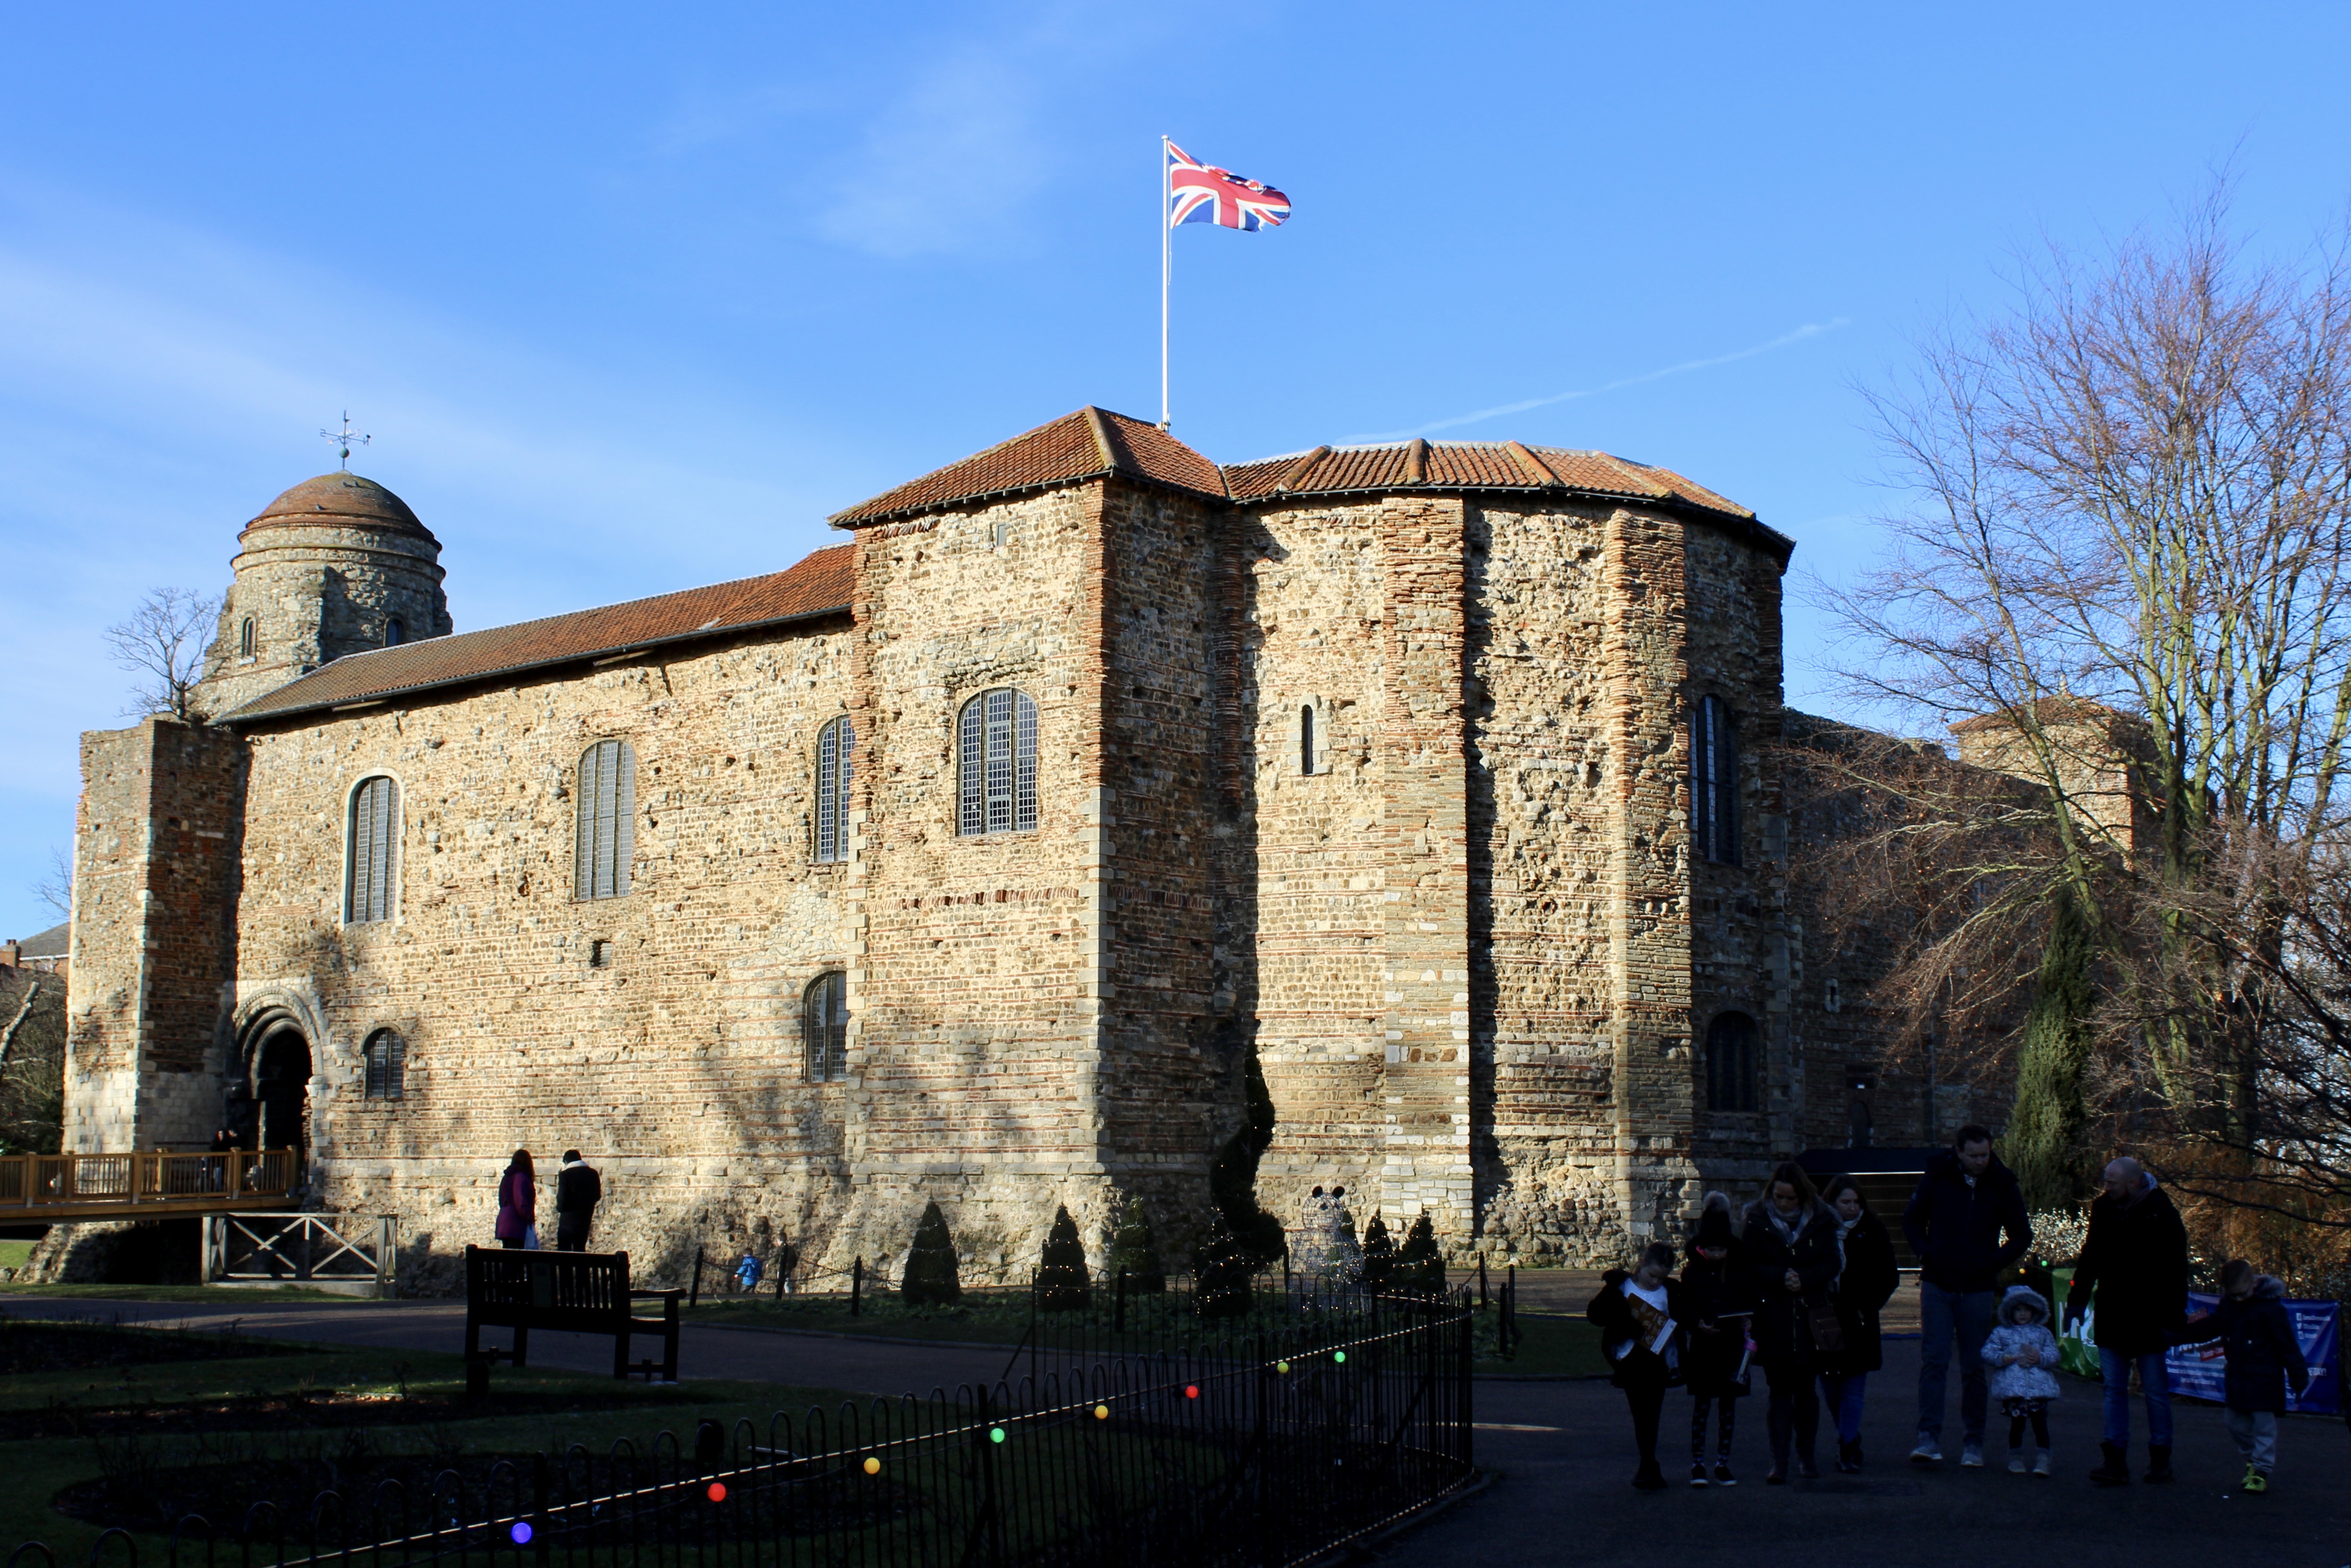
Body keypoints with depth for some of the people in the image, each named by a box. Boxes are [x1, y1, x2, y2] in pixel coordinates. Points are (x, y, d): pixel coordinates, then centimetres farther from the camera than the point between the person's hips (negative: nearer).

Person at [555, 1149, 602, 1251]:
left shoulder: (565, 1175, -13)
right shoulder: (593, 1174, 1)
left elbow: (562, 1199, -16)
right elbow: (597, 1196, 8)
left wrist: (560, 1208, 5)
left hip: (568, 1219, -5)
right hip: (586, 1219, 5)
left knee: (564, 1250, 4)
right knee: (580, 1250, 14)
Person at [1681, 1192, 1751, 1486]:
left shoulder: (1739, 1271, 3)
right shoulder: (1692, 1272, -1)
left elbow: (1749, 1302, 8)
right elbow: (1684, 1307, 0)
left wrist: (1746, 1322, -11)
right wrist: (1698, 1323, -17)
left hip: (1732, 1343, 2)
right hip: (1703, 1345, -2)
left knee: (1729, 1404, 6)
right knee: (1702, 1404, 0)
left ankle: (1723, 1463, 15)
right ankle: (1697, 1464, 6)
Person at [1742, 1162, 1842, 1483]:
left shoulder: (1820, 1221, 3)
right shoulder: (1757, 1221, 0)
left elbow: (1832, 1263, 0)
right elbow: (1748, 1266, -4)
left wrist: (1803, 1279, -16)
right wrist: (1781, 1278, -18)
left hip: (1809, 1315, 1)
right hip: (1772, 1319, -1)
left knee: (1806, 1388, 8)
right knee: (1780, 1389, -5)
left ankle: (1806, 1455, 21)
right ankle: (1779, 1461, -5)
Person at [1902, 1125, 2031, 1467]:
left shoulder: (2003, 1185, 0)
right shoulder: (1937, 1177, -2)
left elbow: (2022, 1236, 9)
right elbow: (1912, 1221, 9)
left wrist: (1995, 1262, -4)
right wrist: (1928, 1254, -6)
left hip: (1978, 1289, 0)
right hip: (1938, 1286, 0)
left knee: (1974, 1368, 5)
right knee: (1933, 1362, -6)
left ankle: (1974, 1444, 12)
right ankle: (1929, 1439, -8)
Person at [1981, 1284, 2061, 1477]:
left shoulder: (2043, 1333, 14)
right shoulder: (2001, 1333, 10)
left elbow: (2054, 1355, 6)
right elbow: (1987, 1353, 3)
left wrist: (2040, 1358, -13)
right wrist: (2004, 1358, -13)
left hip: (2039, 1386, 1)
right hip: (2012, 1386, -1)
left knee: (2040, 1421, -6)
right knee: (2017, 1422, 4)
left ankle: (2042, 1460, -4)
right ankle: (2016, 1458, 17)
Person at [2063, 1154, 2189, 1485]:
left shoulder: (2161, 1216, -9)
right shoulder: (2103, 1210, 6)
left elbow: (2176, 1272, -8)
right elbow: (2090, 1259, 17)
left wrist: (2173, 1319, -12)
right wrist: (2077, 1298, 12)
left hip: (2148, 1321, -4)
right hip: (2111, 1318, 4)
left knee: (2156, 1392, 6)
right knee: (2114, 1389, 3)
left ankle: (2160, 1459, 17)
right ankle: (2115, 1461, 3)